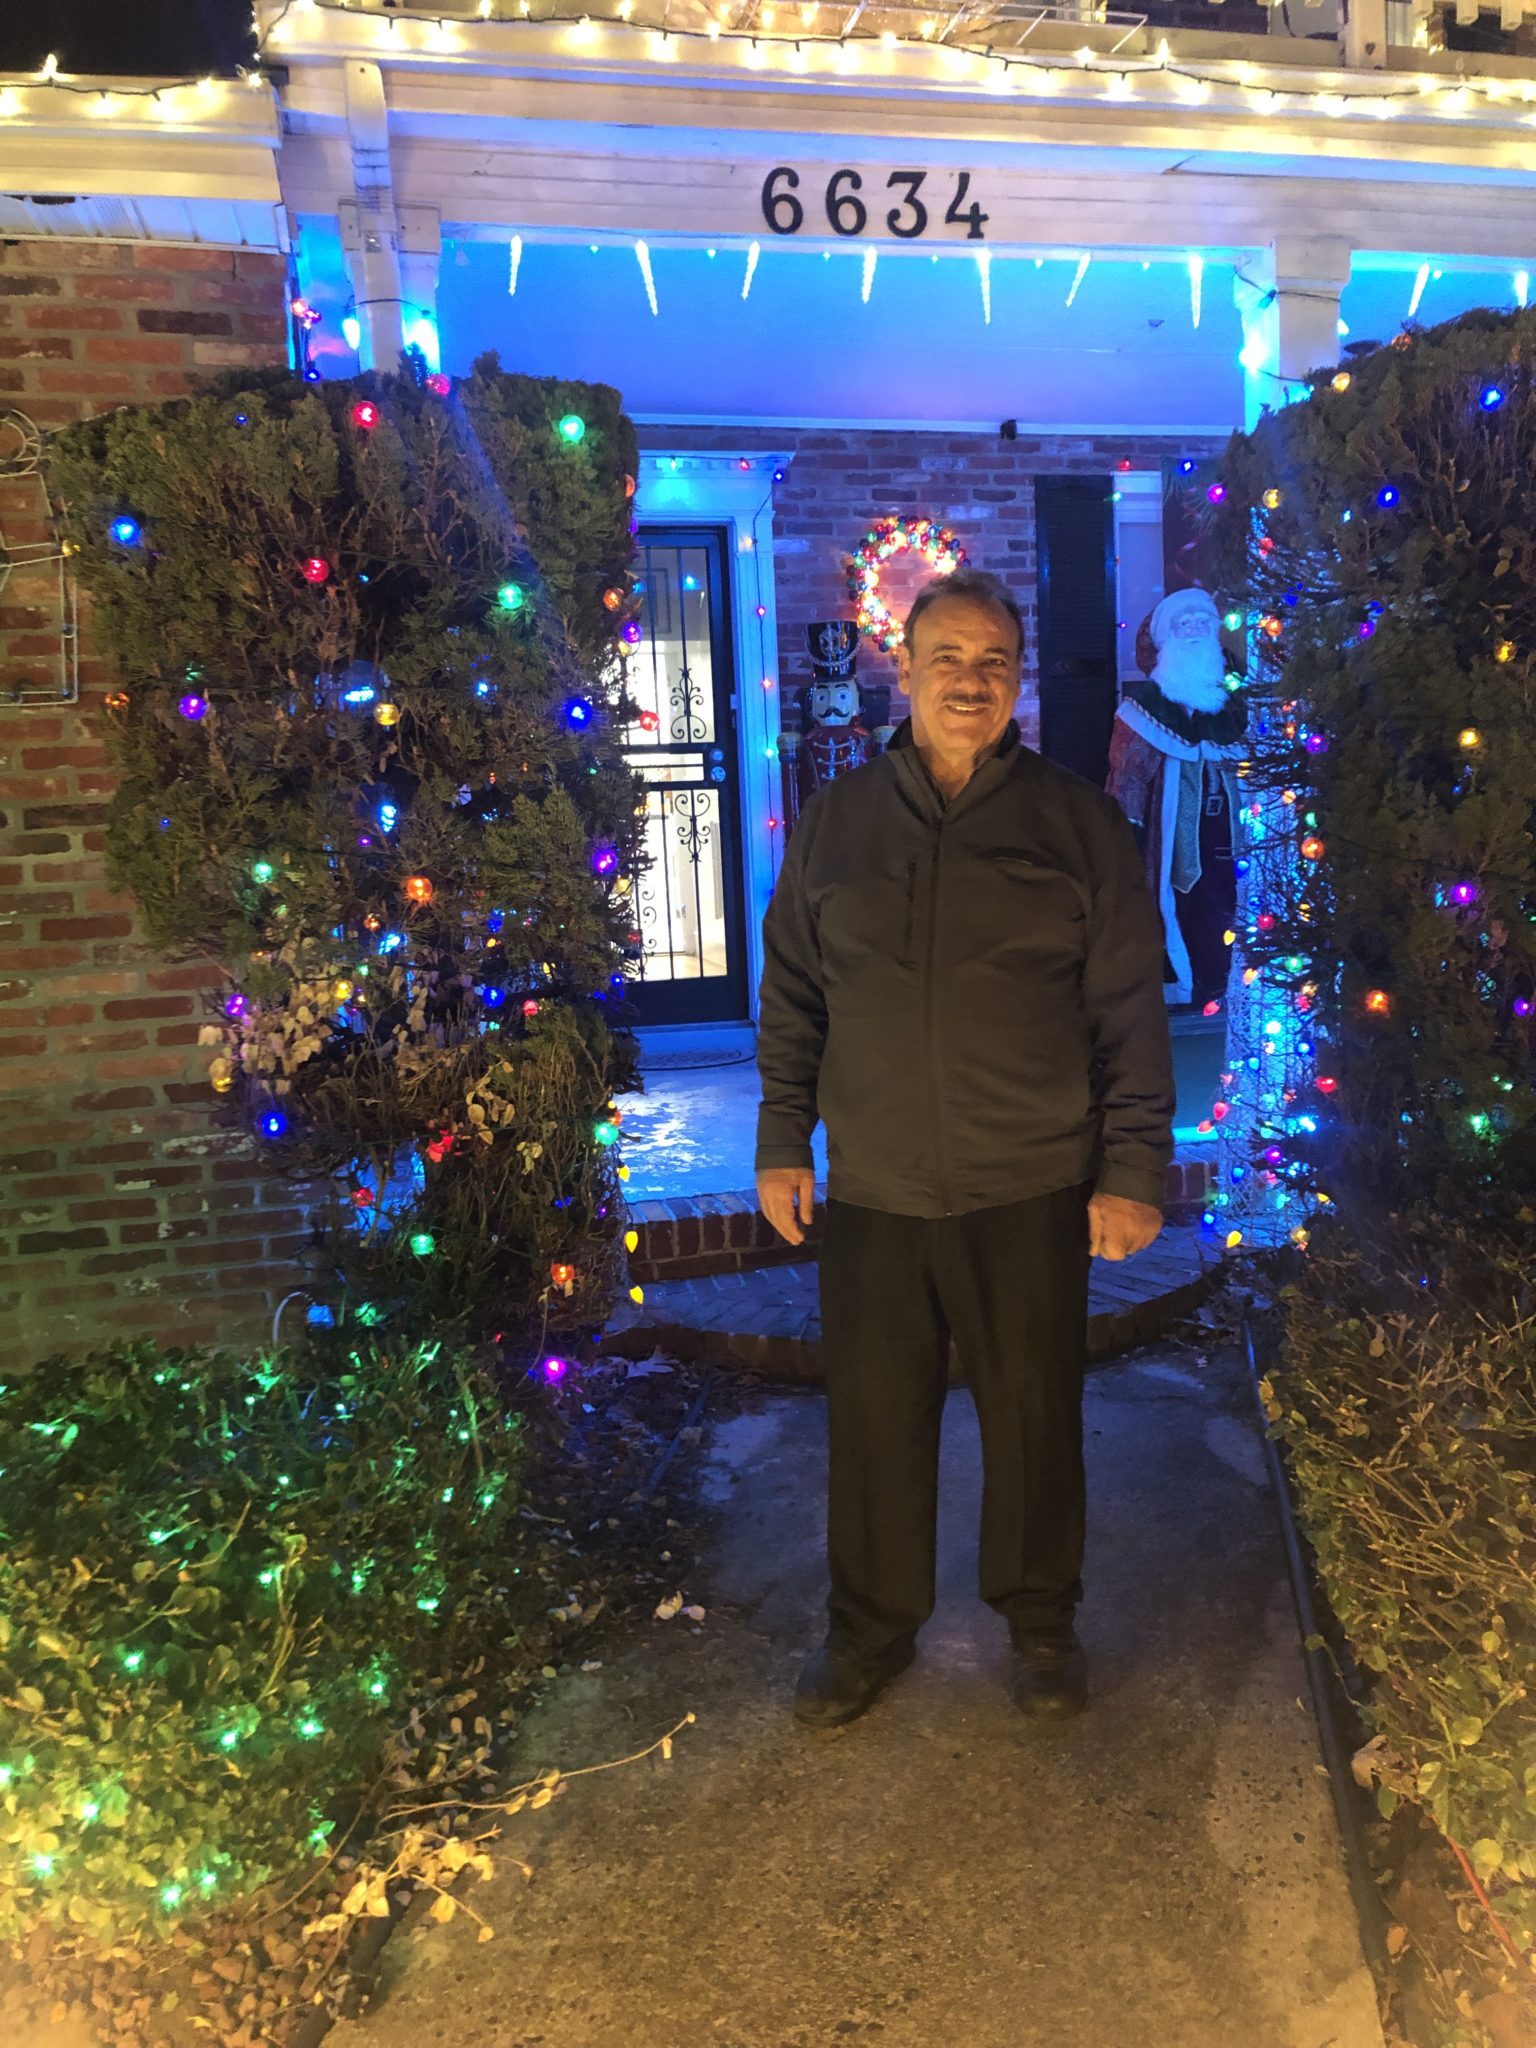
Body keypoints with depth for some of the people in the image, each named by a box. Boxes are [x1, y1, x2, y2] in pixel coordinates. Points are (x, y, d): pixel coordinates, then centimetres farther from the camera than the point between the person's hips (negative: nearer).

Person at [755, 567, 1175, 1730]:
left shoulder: (1081, 824, -1)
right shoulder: (834, 821, 5)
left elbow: (1131, 1012, 0)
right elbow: (792, 996, 9)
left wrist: (1132, 1172, -3)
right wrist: (782, 1145, 6)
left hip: (1030, 1194, -1)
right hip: (872, 1194, 2)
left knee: (1035, 1416, 13)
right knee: (873, 1422, 12)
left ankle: (1040, 1619, 38)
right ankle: (872, 1630, 34)